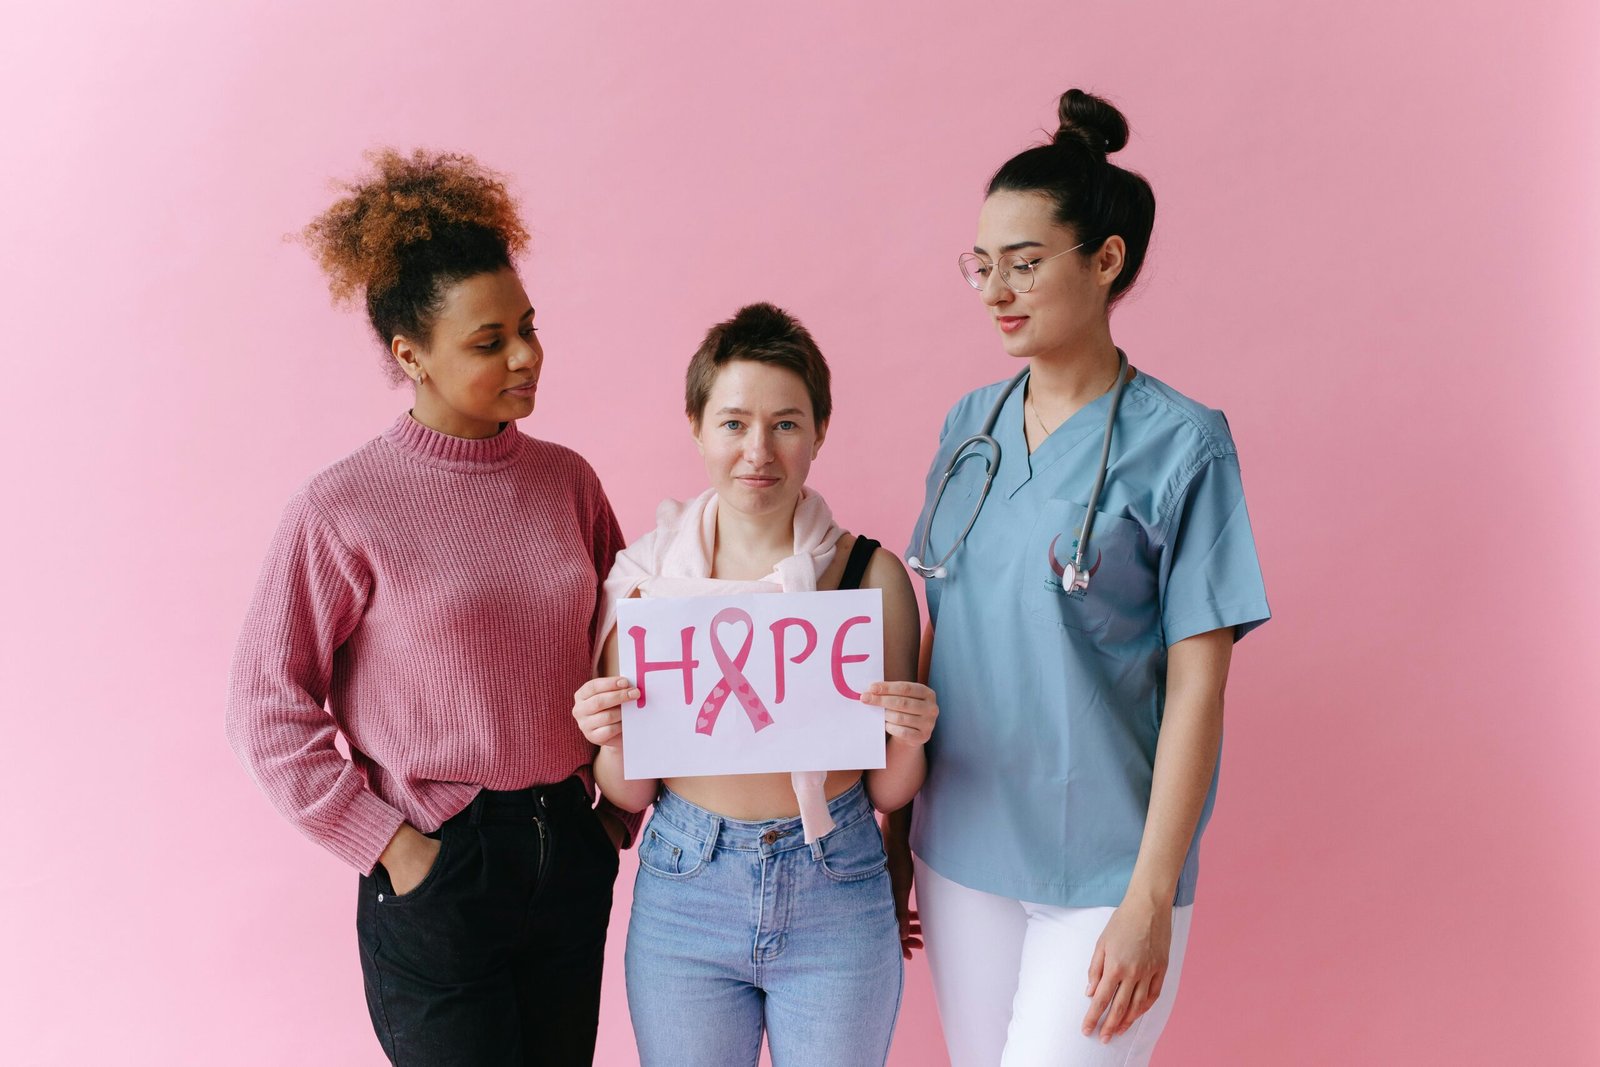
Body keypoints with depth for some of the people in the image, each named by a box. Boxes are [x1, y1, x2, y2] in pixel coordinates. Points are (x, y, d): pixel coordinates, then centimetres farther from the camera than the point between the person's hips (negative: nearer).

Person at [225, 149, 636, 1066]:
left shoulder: (566, 479, 1)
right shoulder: (343, 509, -13)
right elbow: (269, 715, -9)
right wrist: (390, 845, -10)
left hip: (571, 852, 5)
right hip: (439, 875, -5)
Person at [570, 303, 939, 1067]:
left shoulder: (871, 573, -8)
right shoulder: (645, 572, -6)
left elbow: (888, 793, 0)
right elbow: (629, 795, 1)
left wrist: (908, 741, -21)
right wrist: (612, 741, -19)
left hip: (836, 899, 0)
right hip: (683, 894, 1)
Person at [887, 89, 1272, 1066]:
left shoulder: (1182, 444, -10)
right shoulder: (969, 425, 5)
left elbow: (1196, 689, -11)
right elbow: (933, 637, 9)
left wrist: (1151, 896, -13)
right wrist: (896, 826, 10)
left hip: (1105, 867, -5)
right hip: (960, 850, 5)